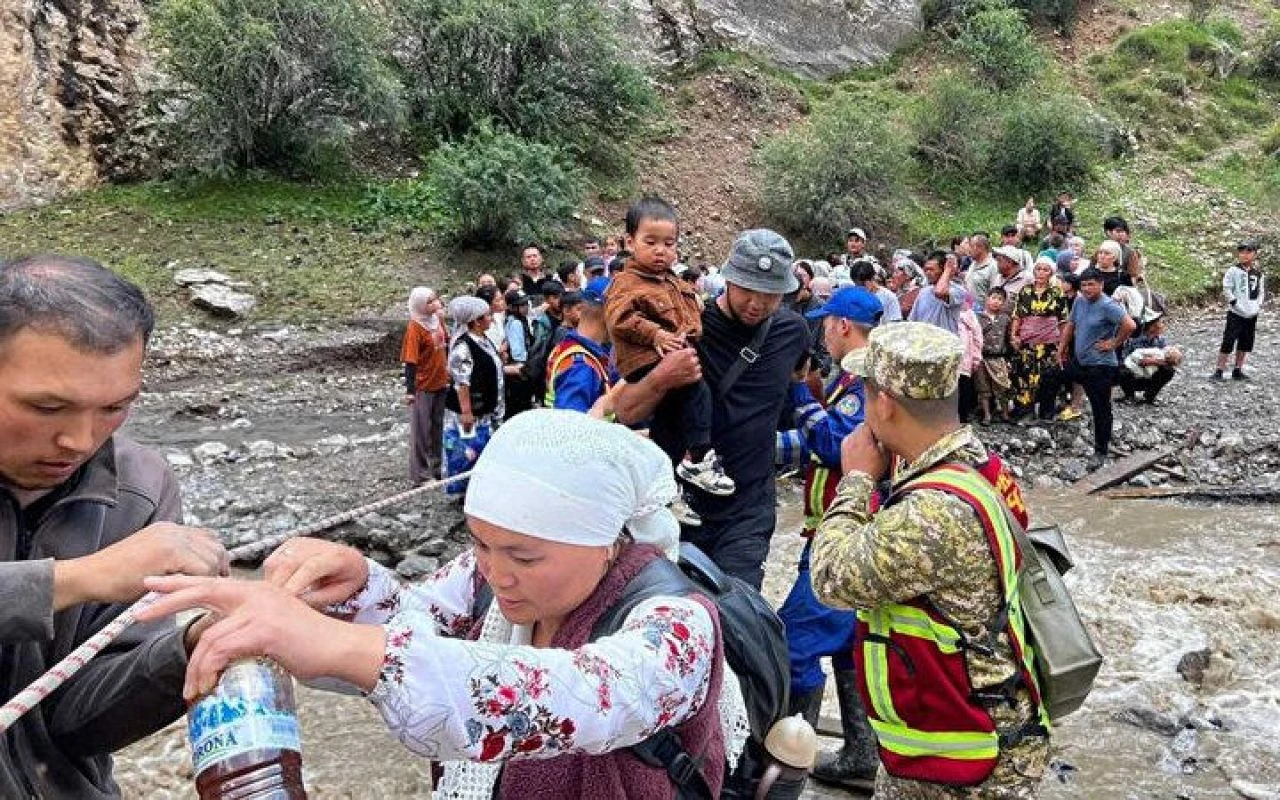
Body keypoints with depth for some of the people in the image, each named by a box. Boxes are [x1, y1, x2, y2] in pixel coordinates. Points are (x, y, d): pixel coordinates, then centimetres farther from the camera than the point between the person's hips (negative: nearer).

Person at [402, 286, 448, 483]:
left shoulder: (437, 319, 2)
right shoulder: (415, 327, -18)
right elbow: (410, 361, -18)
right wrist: (410, 390, -19)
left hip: (440, 383, 7)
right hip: (423, 386, -7)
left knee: (438, 426, 17)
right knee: (421, 430, 4)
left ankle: (436, 466, 31)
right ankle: (420, 473, 15)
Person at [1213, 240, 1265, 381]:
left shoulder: (1258, 274, 10)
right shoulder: (1234, 271, -6)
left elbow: (1261, 291, 19)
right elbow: (1226, 288, -9)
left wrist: (1259, 305, 6)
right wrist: (1234, 302, -15)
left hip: (1251, 315, 6)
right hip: (1236, 313, -6)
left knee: (1245, 344, 11)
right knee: (1228, 341, -11)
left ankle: (1238, 371, 20)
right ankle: (1218, 371, -8)